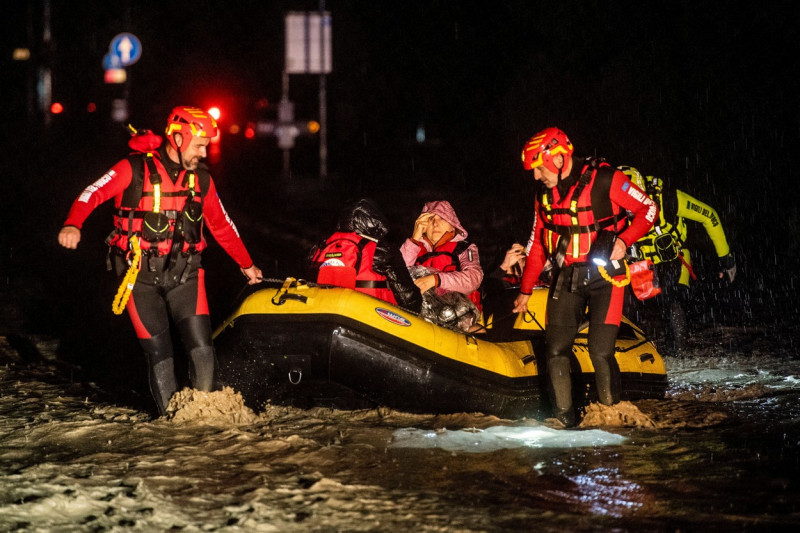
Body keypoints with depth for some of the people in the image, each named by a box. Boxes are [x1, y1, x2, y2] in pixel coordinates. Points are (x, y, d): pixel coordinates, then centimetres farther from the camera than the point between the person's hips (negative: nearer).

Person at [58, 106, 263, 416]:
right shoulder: (135, 169, -7)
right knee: (158, 350, -5)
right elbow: (94, 194, -17)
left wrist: (246, 264, 29)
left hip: (184, 272, 3)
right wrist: (73, 225, -37)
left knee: (201, 346, -10)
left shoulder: (201, 178, 8)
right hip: (141, 274, -3)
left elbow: (221, 225, 21)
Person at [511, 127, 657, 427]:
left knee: (600, 352, -14)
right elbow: (539, 244, 18)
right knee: (556, 351, -8)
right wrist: (525, 290, 20)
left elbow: (648, 209, -7)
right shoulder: (545, 194, 7)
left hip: (604, 275, -5)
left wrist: (624, 240, -22)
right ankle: (564, 420, 0)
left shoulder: (604, 180, -12)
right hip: (566, 278, 5)